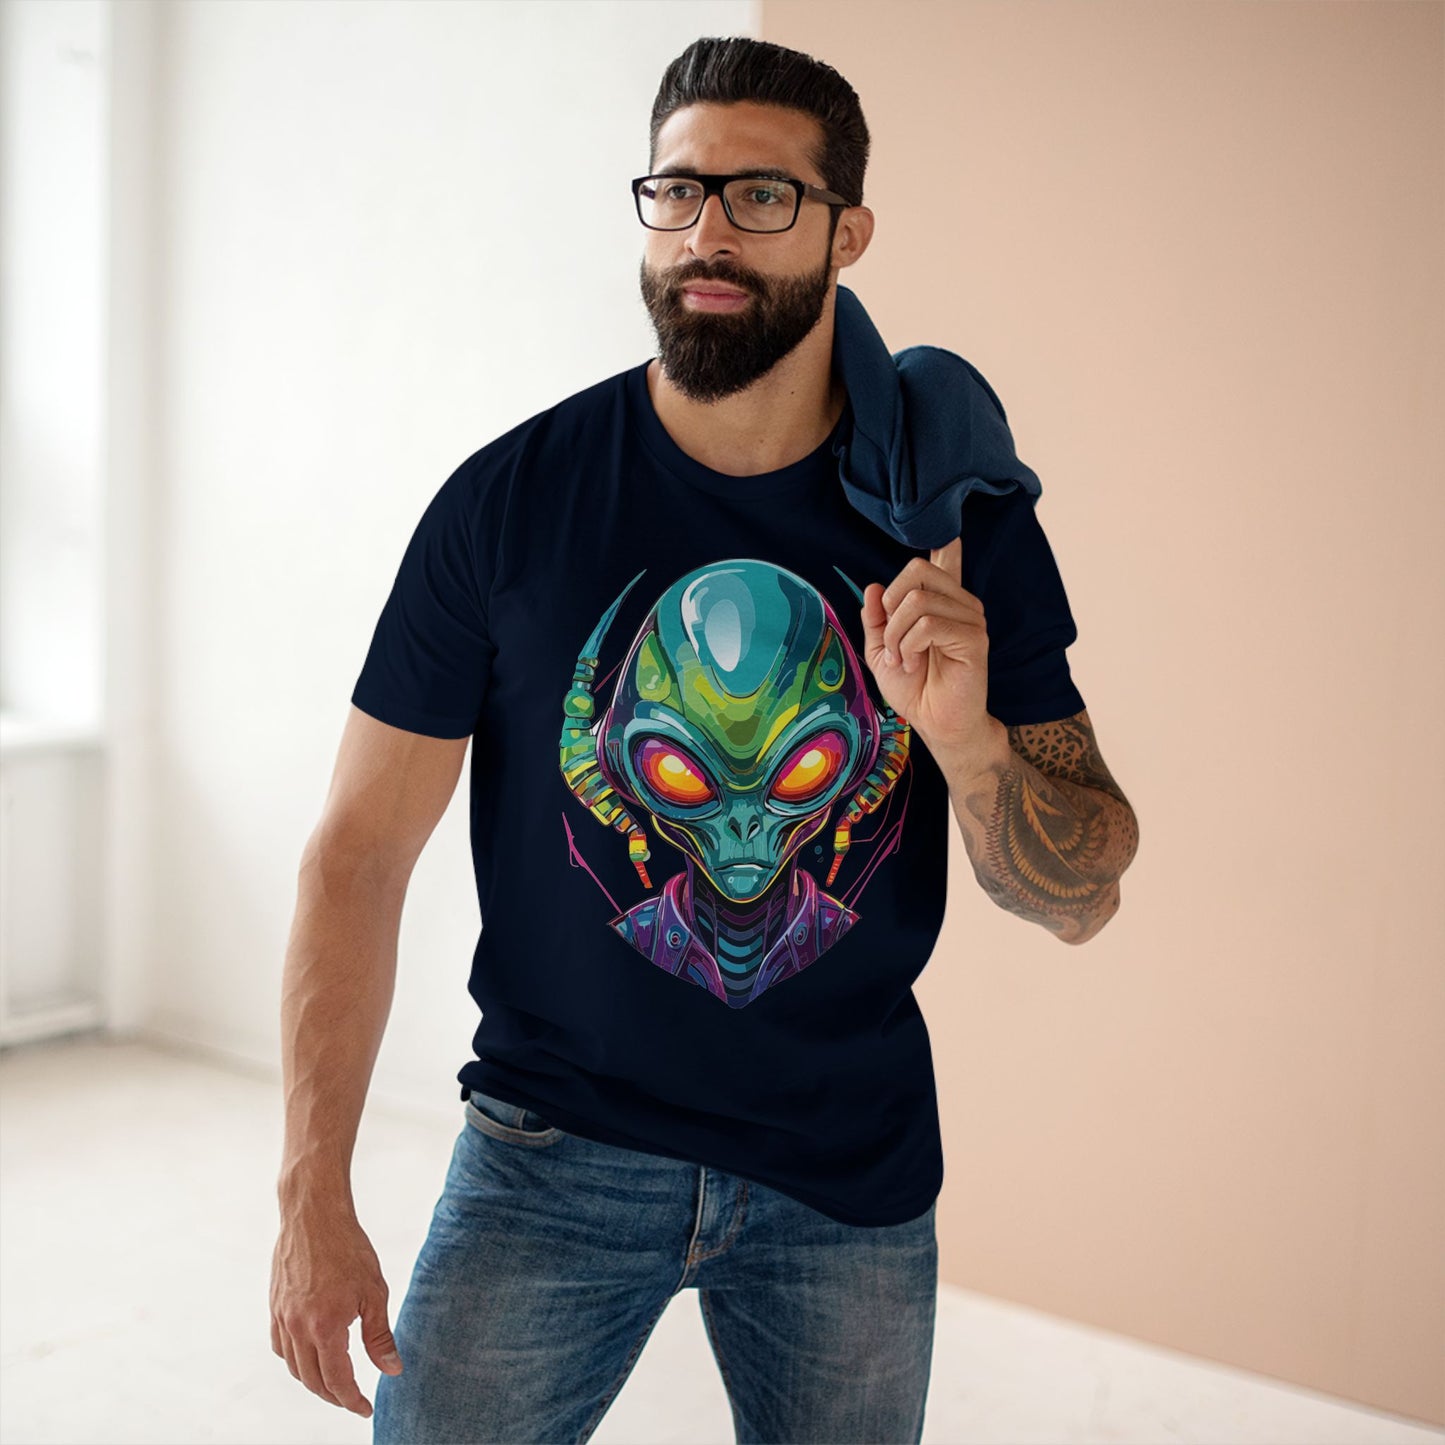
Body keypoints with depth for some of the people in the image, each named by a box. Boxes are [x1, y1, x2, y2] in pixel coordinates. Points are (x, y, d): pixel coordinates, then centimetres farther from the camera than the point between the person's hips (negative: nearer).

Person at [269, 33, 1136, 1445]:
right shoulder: (509, 497, -10)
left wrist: (965, 737, -23)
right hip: (558, 1142, -1)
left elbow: (1080, 899, -3)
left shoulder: (961, 520, -5)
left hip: (855, 1167, 2)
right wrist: (314, 1198, -10)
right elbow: (358, 853, -7)